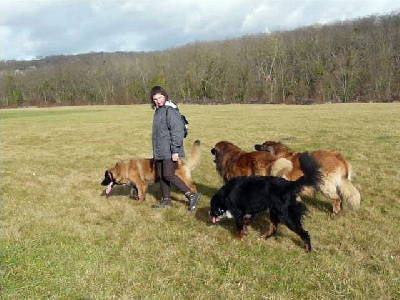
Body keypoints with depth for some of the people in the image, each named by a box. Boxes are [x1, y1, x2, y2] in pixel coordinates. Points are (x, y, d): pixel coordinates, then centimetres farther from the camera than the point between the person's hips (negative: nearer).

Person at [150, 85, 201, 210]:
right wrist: (156, 151, 22)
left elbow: (178, 131, -20)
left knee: (168, 175, -12)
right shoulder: (158, 111, 14)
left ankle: (192, 195, -6)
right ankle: (166, 200, 23)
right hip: (160, 152, 9)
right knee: (161, 175, 12)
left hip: (170, 152, -9)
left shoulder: (170, 110, -14)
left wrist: (175, 151, -22)